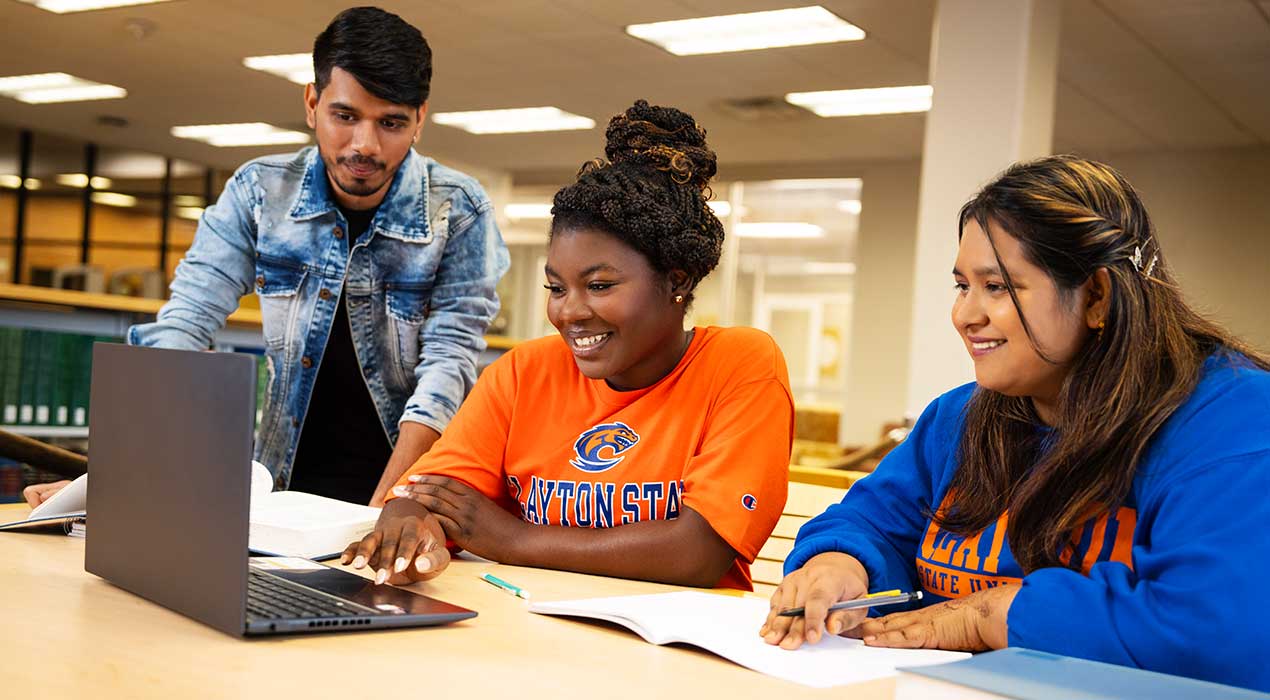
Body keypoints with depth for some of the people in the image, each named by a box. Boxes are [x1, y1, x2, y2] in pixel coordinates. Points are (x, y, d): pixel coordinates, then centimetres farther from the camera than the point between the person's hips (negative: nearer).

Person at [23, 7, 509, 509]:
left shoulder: (459, 212, -7)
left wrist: (380, 515, -23)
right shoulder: (260, 191, -1)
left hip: (411, 492, -2)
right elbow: (184, 325, -5)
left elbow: (448, 359, -13)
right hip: (286, 487, 3)